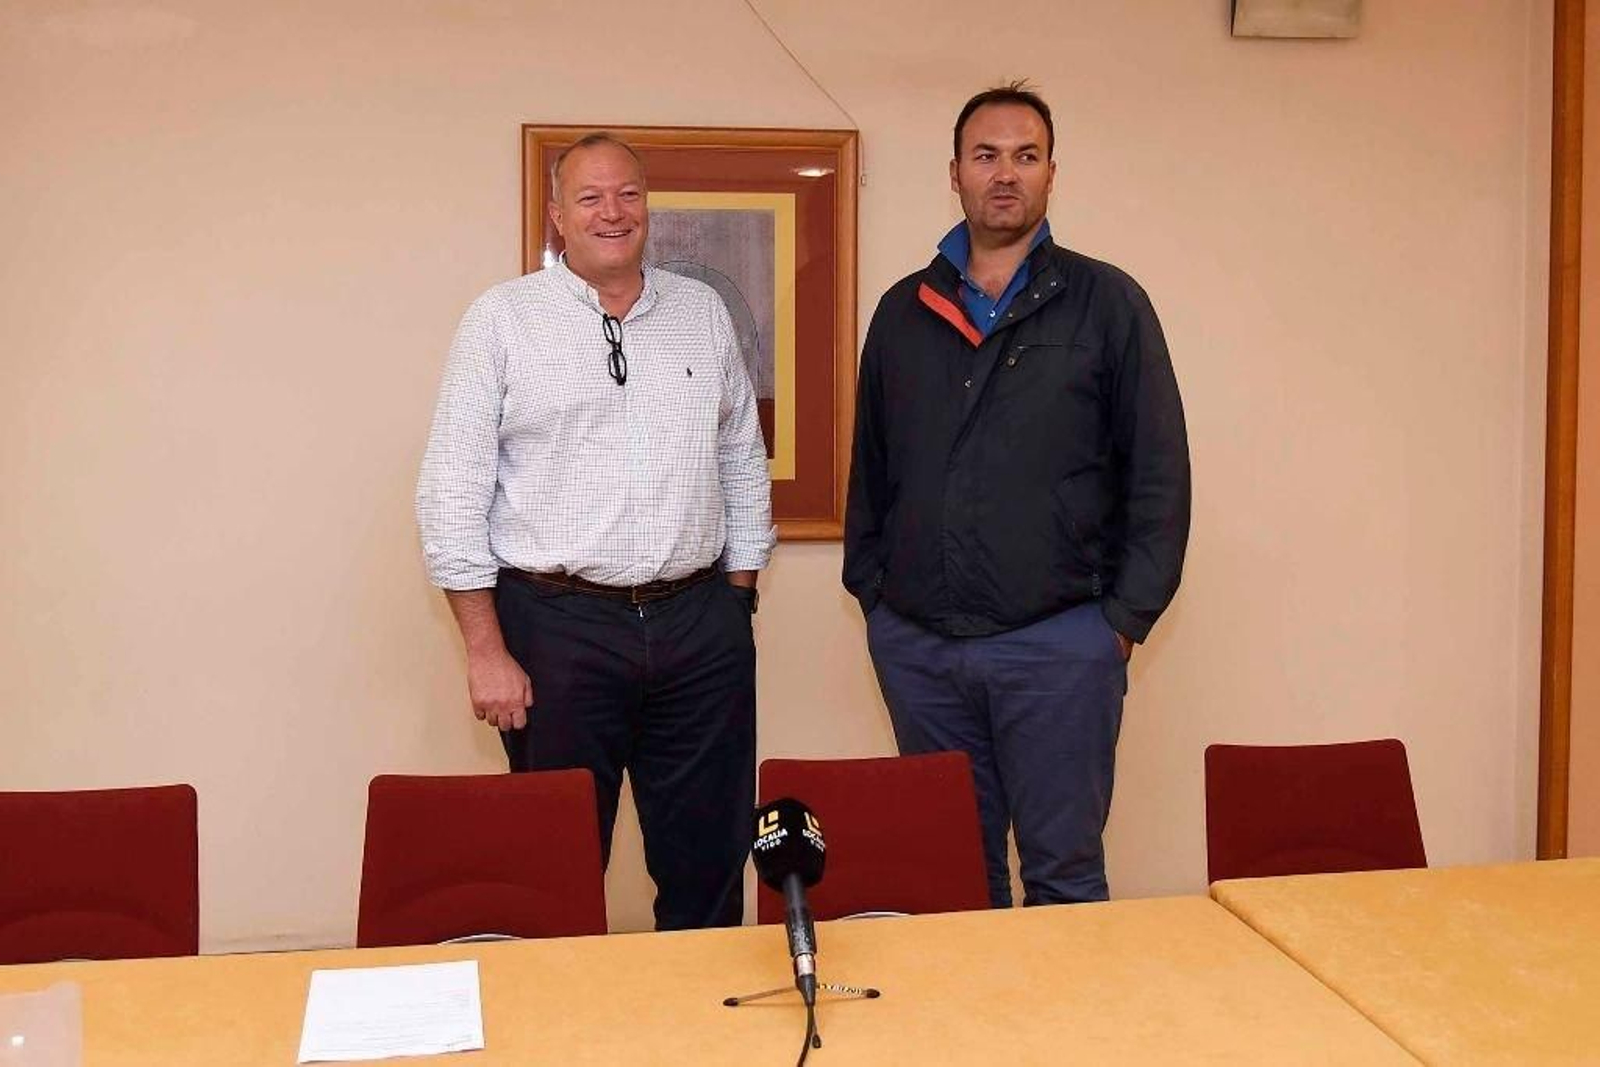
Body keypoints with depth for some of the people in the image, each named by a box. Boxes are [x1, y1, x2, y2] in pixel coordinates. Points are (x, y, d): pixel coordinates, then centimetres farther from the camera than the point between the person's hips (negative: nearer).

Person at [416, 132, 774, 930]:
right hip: (559, 626, -3)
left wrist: (738, 600, 10)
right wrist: (486, 650, -8)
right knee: (560, 870, 7)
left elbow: (743, 466, 16)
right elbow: (452, 495, -4)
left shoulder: (703, 312, 11)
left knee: (711, 863, 11)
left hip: (701, 626, 3)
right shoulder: (502, 319, -1)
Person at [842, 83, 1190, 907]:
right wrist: (871, 587, 9)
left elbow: (1158, 470, -1)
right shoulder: (904, 311, 11)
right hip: (915, 644, 3)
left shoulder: (1106, 304, 0)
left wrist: (1127, 615, -6)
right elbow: (869, 466, 16)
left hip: (1058, 641, -3)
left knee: (1064, 874, 4)